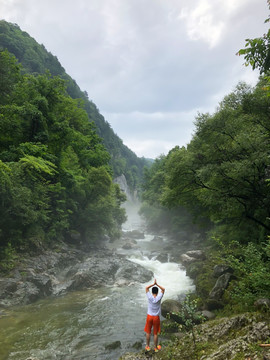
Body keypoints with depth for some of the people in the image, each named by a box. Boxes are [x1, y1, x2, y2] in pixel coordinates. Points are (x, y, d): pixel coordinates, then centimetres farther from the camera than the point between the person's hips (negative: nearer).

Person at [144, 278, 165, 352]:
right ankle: (156, 348, 25)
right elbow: (163, 289, -6)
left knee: (148, 332, 15)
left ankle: (147, 346, 27)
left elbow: (146, 288, -4)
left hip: (149, 316, 1)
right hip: (156, 317, -1)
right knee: (156, 333, 12)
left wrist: (153, 284, -7)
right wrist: (157, 284, -11)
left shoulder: (150, 297, -15)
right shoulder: (159, 298, -17)